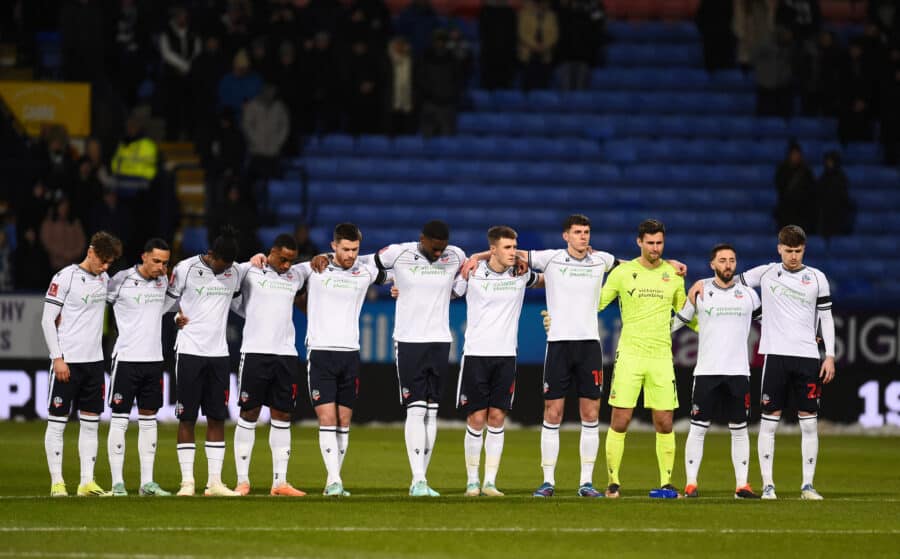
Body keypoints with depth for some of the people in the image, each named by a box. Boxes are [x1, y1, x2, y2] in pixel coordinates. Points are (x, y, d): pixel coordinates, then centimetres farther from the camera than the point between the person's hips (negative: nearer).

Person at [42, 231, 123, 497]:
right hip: (67, 361, -7)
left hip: (94, 361, 7)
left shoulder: (105, 279, 10)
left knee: (91, 422, 6)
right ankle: (57, 482, 0)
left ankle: (87, 482, 8)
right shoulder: (65, 278, -8)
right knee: (57, 422, -2)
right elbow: (47, 320, -9)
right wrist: (58, 358, -13)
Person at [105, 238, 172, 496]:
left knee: (149, 421, 7)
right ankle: (117, 483, -2)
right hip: (126, 358, -6)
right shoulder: (121, 280, -9)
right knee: (119, 420, -4)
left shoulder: (163, 281, 8)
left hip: (154, 359, 6)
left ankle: (147, 482, 10)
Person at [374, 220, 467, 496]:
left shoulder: (455, 256, 2)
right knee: (416, 410, -11)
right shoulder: (398, 254, -7)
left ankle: (419, 481, 10)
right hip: (408, 341, -3)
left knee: (431, 412, 4)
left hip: (440, 341, 3)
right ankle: (419, 480, -14)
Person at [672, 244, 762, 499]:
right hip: (706, 371, -2)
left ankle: (742, 485, 7)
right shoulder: (700, 291, 2)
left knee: (739, 429, 3)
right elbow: (681, 319, 13)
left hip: (738, 371, 2)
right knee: (698, 428, -3)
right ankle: (691, 484, 0)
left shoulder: (748, 293, 7)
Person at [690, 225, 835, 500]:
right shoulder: (766, 273, 6)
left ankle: (808, 485, 5)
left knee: (809, 422, -1)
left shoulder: (816, 278, 7)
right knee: (769, 421, -3)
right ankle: (768, 485, 0)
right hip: (775, 354, -1)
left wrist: (830, 356, 4)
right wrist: (702, 283, 0)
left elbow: (826, 317, 10)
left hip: (808, 356, 1)